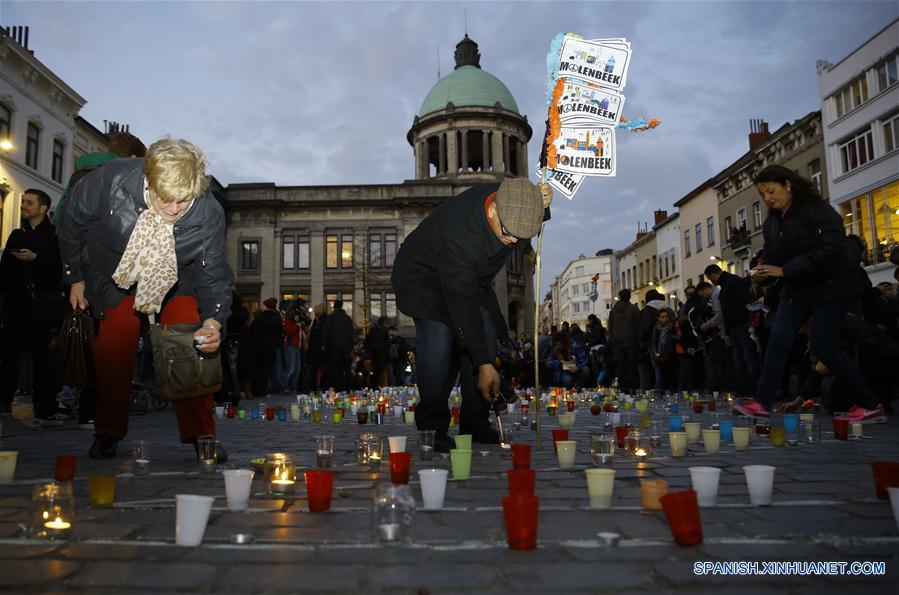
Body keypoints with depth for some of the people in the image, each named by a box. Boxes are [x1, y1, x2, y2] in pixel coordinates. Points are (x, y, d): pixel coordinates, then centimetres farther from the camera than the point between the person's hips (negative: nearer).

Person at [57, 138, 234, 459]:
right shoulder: (111, 181, -32)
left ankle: (201, 435, -3)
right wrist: (75, 277, 0)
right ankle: (107, 433, 9)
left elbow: (214, 274, -20)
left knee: (193, 345, -14)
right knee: (116, 347, -12)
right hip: (115, 278, 0)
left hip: (177, 282, 0)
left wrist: (213, 320, -39)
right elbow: (71, 220, -11)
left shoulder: (209, 213, -31)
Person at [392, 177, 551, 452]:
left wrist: (540, 202, -19)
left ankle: (475, 423, 4)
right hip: (423, 275, -7)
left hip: (470, 276, 7)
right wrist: (484, 365, -36)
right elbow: (463, 304, -37)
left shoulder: (507, 197, -21)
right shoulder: (459, 233, -40)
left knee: (486, 338, -5)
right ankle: (432, 426, -13)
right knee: (438, 338, -26)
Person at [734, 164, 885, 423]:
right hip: (796, 289, 7)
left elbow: (827, 250, -26)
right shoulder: (772, 221, 8)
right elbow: (772, 255, 11)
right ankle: (762, 403, -2)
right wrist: (764, 270, -13)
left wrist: (784, 270, -29)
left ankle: (870, 405, 7)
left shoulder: (817, 210, -16)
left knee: (823, 346, -8)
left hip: (830, 287, -7)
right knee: (778, 340, -5)